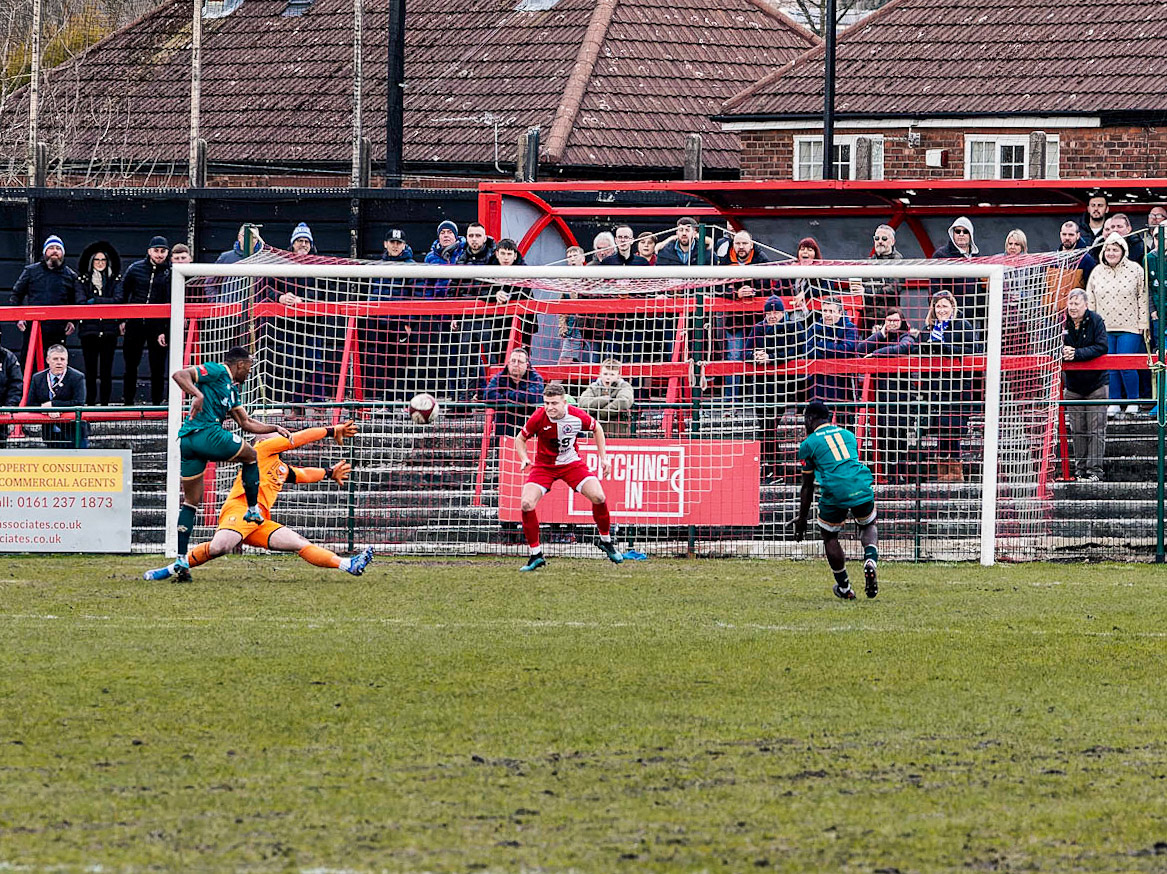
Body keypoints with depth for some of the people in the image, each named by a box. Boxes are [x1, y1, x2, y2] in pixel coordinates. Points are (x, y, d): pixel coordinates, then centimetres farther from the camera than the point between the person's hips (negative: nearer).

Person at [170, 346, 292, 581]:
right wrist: (198, 394, -24)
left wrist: (275, 428, 26)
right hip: (208, 434, -10)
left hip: (186, 442, 10)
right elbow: (180, 375, -10)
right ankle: (253, 510, 20)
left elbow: (246, 423, 34)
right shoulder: (216, 372, 1)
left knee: (190, 502, 10)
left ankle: (181, 558, 5)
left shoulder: (233, 390, 28)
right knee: (250, 455, 16)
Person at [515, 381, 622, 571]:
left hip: (572, 463, 0)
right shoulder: (538, 418, -22)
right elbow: (521, 439, -4)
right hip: (544, 466, 0)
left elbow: (596, 428, 4)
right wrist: (524, 459, -23)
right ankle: (535, 555, -5)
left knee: (598, 497, -16)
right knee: (527, 504, -20)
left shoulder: (578, 416, -19)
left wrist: (604, 457, 1)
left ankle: (605, 540, 11)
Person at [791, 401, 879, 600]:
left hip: (835, 493, -4)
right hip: (861, 487, 4)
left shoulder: (808, 444, 9)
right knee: (868, 526, 28)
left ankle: (844, 588, 21)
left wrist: (802, 519, 19)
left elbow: (807, 487, 10)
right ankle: (870, 560, -2)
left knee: (829, 536, 19)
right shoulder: (848, 434, 23)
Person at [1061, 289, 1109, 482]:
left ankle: (1095, 469, -1)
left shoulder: (1096, 321, -9)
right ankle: (1080, 468, 12)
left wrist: (1077, 353, -26)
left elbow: (1101, 347, -17)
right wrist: (1063, 352, -21)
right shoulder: (1063, 323, -1)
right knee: (1078, 430, 4)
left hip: (1096, 385, -3)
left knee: (1096, 430, -4)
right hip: (1073, 386, 3)